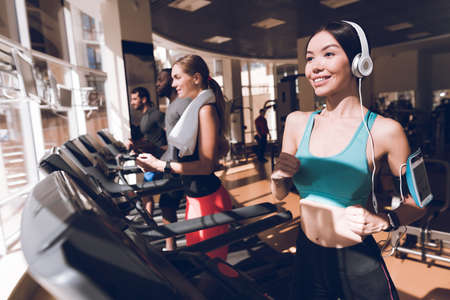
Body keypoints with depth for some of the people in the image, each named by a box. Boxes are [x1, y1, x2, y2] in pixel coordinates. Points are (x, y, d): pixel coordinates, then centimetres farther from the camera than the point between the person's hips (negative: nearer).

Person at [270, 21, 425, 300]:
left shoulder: (384, 130, -15)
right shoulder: (297, 122, -4)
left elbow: (415, 203, -3)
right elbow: (280, 194, 4)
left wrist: (382, 220, -22)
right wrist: (278, 176, -17)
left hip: (358, 265, -3)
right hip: (307, 257, 4)